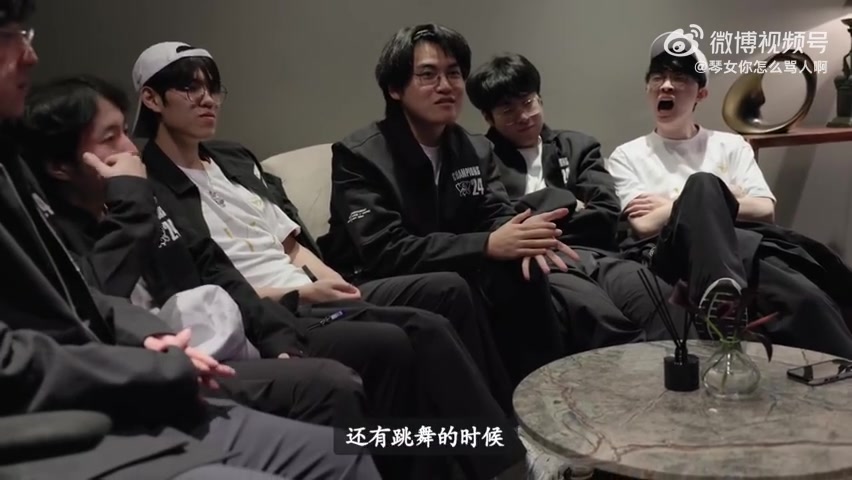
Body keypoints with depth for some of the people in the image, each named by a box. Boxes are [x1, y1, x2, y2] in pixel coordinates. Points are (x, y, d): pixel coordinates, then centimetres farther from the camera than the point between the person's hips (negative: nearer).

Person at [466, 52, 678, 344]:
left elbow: (607, 215, 11)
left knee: (668, 307, -31)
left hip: (596, 256, 4)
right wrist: (567, 203, 4)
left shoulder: (577, 146, 25)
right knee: (601, 319, -38)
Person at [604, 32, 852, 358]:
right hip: (671, 255, -2)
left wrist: (689, 204, 6)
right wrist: (718, 198, 5)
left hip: (743, 248, 2)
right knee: (702, 183, -36)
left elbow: (765, 210, 11)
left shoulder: (730, 146, 25)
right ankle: (723, 296, -55)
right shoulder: (627, 157, 16)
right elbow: (644, 225, 0)